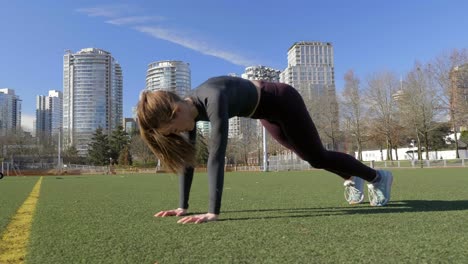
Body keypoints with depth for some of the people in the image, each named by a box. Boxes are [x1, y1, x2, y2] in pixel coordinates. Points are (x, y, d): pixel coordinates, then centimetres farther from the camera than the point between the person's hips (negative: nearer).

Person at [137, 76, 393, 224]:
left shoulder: (213, 98, -41)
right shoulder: (187, 108, -16)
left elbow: (217, 154, -47)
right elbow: (186, 159, -12)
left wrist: (213, 212, -49)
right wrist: (182, 206, -13)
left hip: (282, 101, -7)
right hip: (266, 112, 7)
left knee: (317, 157, 6)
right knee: (306, 154, 23)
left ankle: (378, 176, 32)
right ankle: (350, 178, 50)